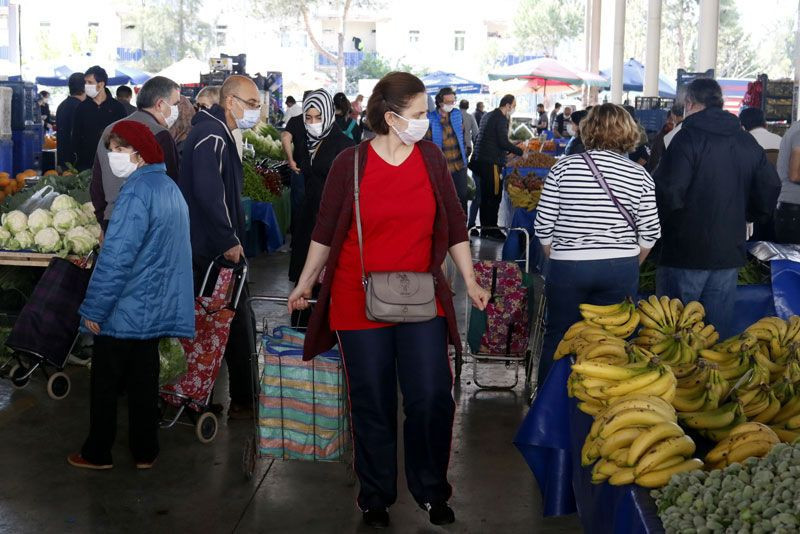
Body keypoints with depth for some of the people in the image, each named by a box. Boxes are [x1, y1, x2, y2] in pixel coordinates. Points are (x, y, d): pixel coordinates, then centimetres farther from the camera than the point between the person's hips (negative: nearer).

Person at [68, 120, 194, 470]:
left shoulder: (137, 192, -20)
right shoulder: (169, 187, 8)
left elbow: (117, 257, -24)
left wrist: (94, 308, -17)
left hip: (123, 310, -8)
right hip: (156, 308, 8)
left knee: (105, 383, 8)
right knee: (144, 382, 15)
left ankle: (98, 453, 19)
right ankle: (145, 452, 22)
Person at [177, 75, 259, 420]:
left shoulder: (217, 133, 18)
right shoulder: (211, 135, -17)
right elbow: (209, 193, -26)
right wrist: (229, 241, -21)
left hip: (212, 248, 11)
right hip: (215, 249, -11)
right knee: (239, 325, -3)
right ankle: (245, 401, 5)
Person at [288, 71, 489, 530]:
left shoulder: (432, 158, 2)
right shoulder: (351, 163, -5)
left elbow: (454, 224, 9)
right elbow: (326, 229, 4)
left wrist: (471, 281, 8)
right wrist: (305, 282, 7)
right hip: (359, 302, -1)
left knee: (433, 398, -3)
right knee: (372, 405, 8)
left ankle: (432, 492, 20)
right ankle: (376, 497, 26)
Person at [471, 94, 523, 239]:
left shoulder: (488, 116, 18)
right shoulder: (501, 118, -12)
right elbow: (503, 142, -18)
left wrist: (507, 150, 26)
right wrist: (521, 151, -9)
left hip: (481, 160, 10)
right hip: (491, 162, -10)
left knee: (486, 195, 14)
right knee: (494, 195, -4)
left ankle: (485, 228, 20)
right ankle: (491, 229, 0)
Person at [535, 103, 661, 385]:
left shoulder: (564, 168, -5)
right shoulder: (640, 176, -2)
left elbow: (543, 226, -4)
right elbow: (649, 234, -2)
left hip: (567, 267, 0)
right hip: (621, 271, 1)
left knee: (557, 340, 13)